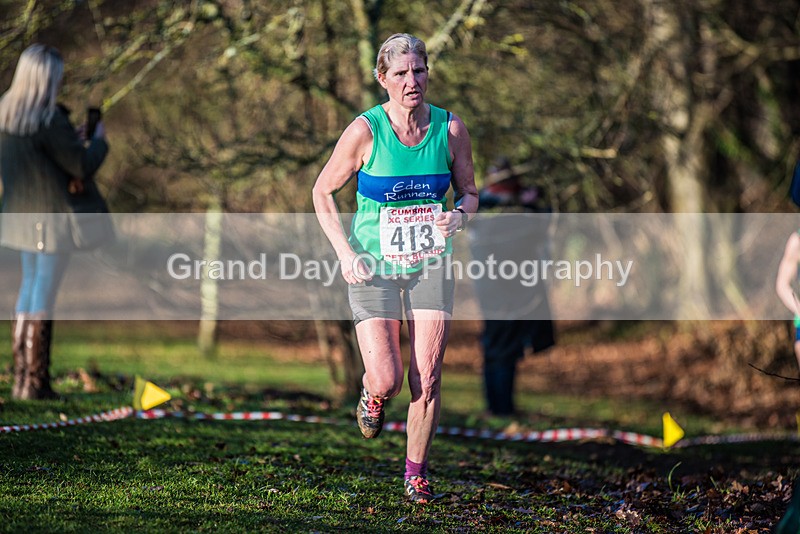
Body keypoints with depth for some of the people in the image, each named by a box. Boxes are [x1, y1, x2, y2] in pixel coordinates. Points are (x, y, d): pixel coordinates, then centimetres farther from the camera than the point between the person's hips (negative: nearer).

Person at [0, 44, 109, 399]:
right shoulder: (51, 122, -21)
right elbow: (84, 167, -14)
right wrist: (98, 140, 4)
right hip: (51, 215, -8)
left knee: (29, 289, 17)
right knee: (44, 298, -2)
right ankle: (35, 383, 2)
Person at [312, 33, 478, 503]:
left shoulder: (451, 129, -6)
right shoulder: (365, 131, -13)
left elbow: (469, 193, 8)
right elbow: (323, 192, -1)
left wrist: (459, 215, -16)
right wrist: (345, 252, -11)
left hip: (432, 263, 2)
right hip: (374, 266, -2)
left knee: (427, 377, -4)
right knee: (387, 380, -9)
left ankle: (416, 471, 16)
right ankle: (373, 397, 30)